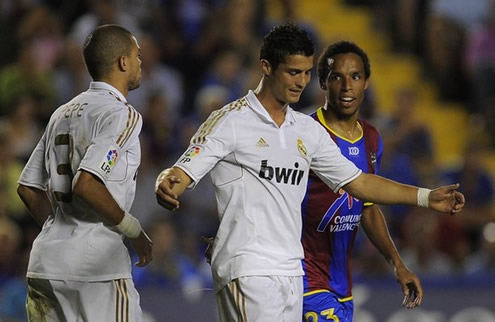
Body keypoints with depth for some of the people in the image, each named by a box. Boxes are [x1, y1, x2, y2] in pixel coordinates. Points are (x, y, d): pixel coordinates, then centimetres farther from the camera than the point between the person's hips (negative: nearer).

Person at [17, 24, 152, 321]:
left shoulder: (62, 114, 18)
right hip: (96, 267, -8)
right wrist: (133, 230, -9)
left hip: (44, 264, 8)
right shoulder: (122, 114, -8)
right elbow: (86, 184, -21)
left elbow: (28, 188, 20)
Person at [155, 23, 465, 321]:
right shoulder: (230, 122, -4)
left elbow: (358, 183, 22)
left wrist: (427, 197, 15)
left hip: (292, 274, 7)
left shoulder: (309, 130, 16)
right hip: (247, 273, -7)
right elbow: (182, 173, -10)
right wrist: (166, 187, -34)